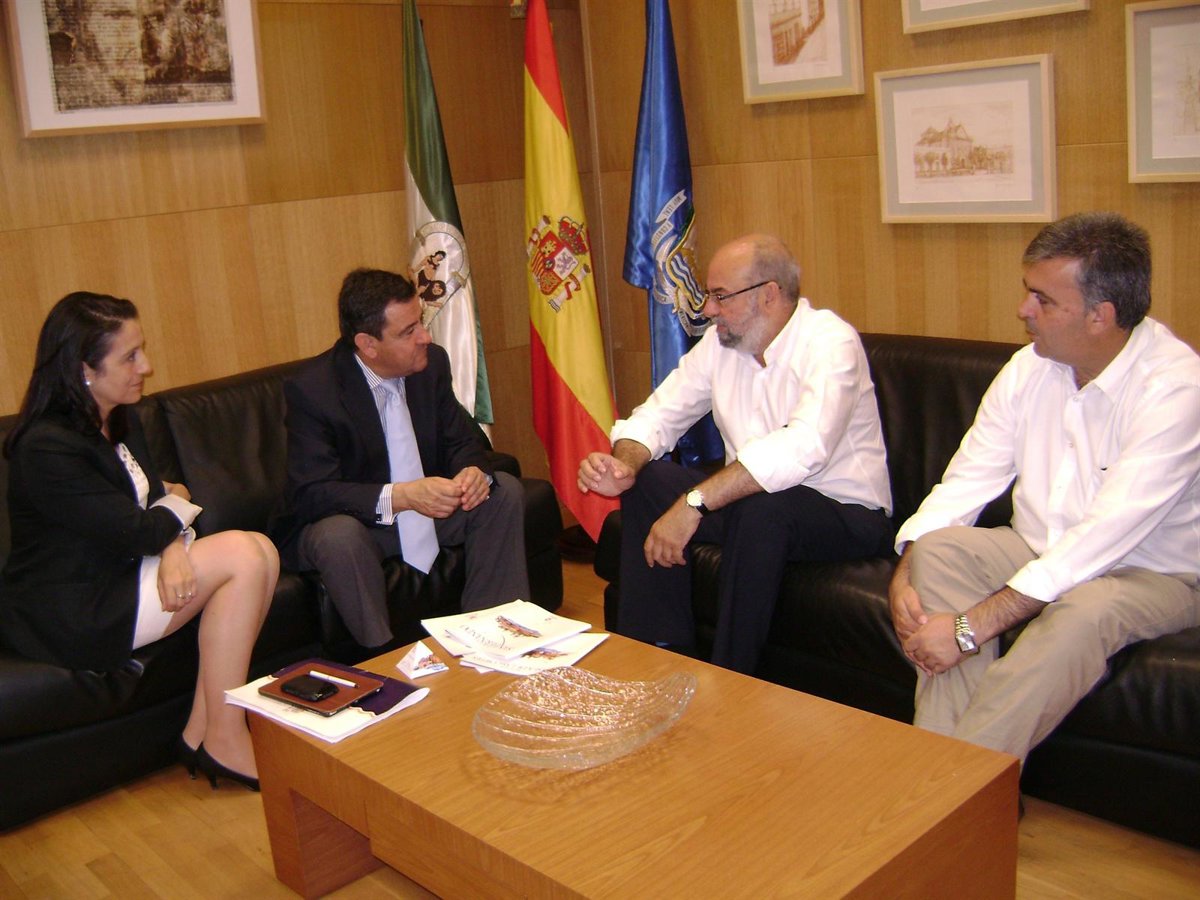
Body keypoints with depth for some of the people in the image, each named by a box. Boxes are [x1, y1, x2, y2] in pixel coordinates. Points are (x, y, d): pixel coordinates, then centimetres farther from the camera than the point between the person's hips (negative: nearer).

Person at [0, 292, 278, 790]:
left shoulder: (121, 419, 8)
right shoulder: (46, 448, -22)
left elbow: (155, 498, 7)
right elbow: (135, 531, -21)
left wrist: (172, 547, -16)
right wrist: (178, 506, 1)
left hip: (115, 575, 9)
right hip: (68, 614, -9)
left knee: (263, 552, -12)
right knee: (243, 555, -20)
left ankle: (203, 730, -5)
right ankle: (224, 743, -11)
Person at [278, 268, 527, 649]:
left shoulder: (431, 363, -7)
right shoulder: (312, 389, -22)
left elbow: (462, 441, 2)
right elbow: (310, 494, -26)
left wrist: (475, 471, -24)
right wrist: (398, 497, -39)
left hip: (425, 505, 6)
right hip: (350, 522, -5)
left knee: (505, 491, -11)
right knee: (338, 535, -37)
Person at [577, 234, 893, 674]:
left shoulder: (831, 342, -20)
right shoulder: (720, 342, 3)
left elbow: (803, 449, -35)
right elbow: (660, 413, 5)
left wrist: (694, 503, -38)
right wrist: (626, 463, -19)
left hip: (847, 512, -7)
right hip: (750, 500, 7)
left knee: (762, 506, -36)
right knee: (646, 482, -8)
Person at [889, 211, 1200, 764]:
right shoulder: (1031, 367, -2)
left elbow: (1105, 537, -31)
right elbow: (968, 480, -2)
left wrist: (974, 625, -34)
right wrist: (905, 570, -21)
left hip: (1151, 574, -5)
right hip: (1042, 552, 6)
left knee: (1083, 612, -37)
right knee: (940, 548, -22)